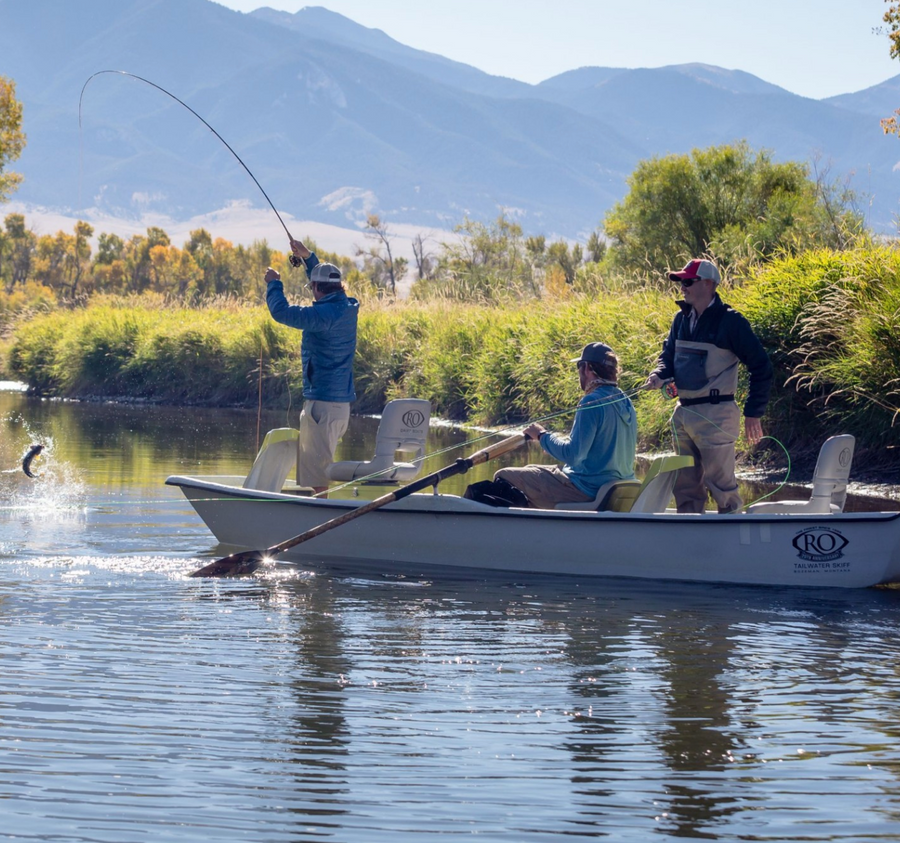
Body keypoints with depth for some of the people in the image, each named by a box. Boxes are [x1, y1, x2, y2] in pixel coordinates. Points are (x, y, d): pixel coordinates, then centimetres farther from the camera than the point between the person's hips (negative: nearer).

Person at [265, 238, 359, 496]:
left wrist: (273, 283, -2)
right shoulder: (348, 308, 8)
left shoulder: (323, 314, -19)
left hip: (322, 403, -9)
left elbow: (281, 311, -20)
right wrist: (307, 257, 28)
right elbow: (330, 285, 29)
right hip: (342, 402, 9)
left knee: (316, 472, -6)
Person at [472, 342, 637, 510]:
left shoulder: (592, 402, -20)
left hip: (586, 490, -9)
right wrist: (561, 441, 17)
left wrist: (543, 436, -9)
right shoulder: (626, 404, 8)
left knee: (503, 478, 1)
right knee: (531, 470, 30)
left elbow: (573, 455, -24)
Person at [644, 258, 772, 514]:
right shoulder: (681, 319, 11)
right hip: (683, 413, 7)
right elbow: (668, 354, 20)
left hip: (715, 416, -7)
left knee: (720, 483, -6)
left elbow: (761, 367, -7)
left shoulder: (730, 321, -10)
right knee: (685, 485, 12)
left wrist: (753, 413, -10)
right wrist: (659, 375, -4)